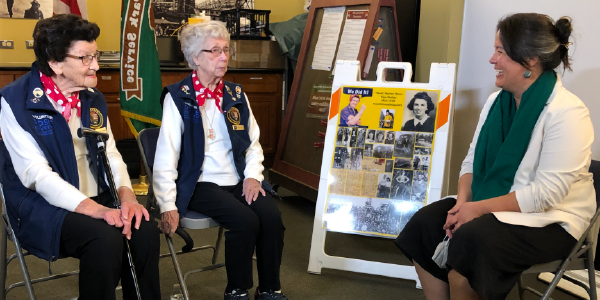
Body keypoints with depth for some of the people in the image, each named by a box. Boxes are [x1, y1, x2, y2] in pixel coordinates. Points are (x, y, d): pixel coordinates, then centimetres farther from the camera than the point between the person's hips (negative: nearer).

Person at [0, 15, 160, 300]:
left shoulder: (93, 98, 9)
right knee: (105, 237, -30)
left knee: (145, 228, -20)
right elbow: (36, 173, -19)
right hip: (43, 205, -5)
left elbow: (110, 154, 8)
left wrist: (126, 196, -13)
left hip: (95, 198, 5)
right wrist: (97, 210, -29)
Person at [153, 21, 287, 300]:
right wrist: (168, 207, -15)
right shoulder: (178, 98, -6)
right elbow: (166, 157, -10)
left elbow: (253, 143, 16)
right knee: (245, 220, -26)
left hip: (237, 181, 5)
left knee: (271, 214, -20)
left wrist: (253, 175, -2)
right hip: (200, 185, -5)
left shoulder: (236, 95, 12)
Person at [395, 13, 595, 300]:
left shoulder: (567, 113, -18)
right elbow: (472, 160, 8)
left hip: (549, 220, -7)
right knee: (425, 223, -12)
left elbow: (546, 193, -23)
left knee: (471, 239, -31)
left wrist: (478, 208, -23)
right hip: (490, 206, 7)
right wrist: (463, 201, -11)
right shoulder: (496, 101, 7)